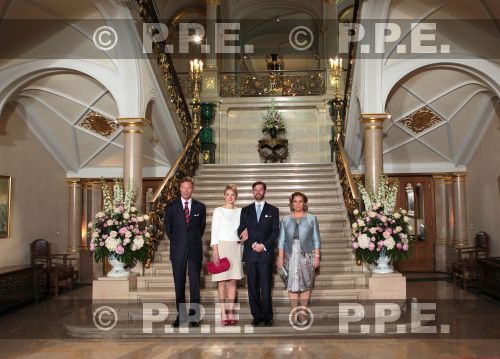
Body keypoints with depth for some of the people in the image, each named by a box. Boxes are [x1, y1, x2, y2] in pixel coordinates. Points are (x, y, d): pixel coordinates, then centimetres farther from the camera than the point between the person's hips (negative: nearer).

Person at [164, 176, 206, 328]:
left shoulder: (200, 207, 4)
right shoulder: (171, 207, 5)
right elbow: (168, 228, 11)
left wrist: (194, 240, 10)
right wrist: (176, 242, 10)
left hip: (195, 249, 0)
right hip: (177, 250, 1)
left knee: (195, 283, 2)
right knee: (179, 283, 6)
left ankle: (194, 315, 9)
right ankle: (180, 314, 15)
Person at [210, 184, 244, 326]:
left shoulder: (240, 211, 11)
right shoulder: (218, 211, 2)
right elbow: (214, 231, -2)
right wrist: (215, 251, -9)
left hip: (236, 247, 3)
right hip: (222, 246, -3)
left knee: (233, 280, 3)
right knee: (222, 281, -4)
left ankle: (231, 312, 7)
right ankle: (223, 313, -1)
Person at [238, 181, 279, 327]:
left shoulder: (273, 210, 9)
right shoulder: (246, 210, 13)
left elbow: (275, 232, 2)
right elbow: (241, 231, 6)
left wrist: (264, 246, -11)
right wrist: (253, 244, -8)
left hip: (266, 254, -2)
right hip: (250, 254, 2)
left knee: (266, 288, -4)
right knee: (252, 287, 4)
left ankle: (267, 317, 6)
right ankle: (257, 316, 13)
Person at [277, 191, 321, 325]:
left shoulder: (311, 218, 5)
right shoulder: (286, 219, 8)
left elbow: (316, 239, 4)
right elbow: (281, 240, 7)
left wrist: (317, 256, -3)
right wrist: (280, 258, 0)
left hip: (307, 255, -1)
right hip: (291, 255, 1)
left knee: (306, 284, 0)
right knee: (292, 284, -1)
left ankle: (302, 312, 9)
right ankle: (294, 313, 6)